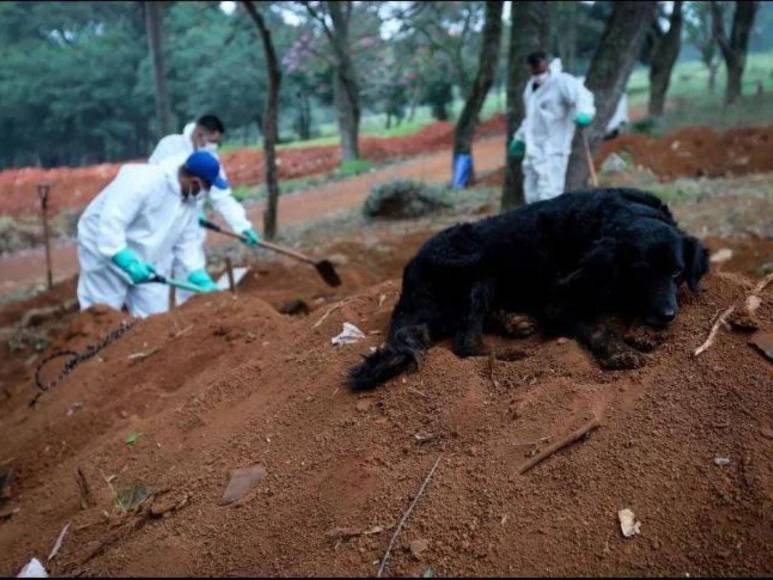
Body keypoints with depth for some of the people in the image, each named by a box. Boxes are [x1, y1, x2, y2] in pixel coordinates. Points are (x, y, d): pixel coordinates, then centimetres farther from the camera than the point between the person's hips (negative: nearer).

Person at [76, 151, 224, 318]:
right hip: (106, 251, -7)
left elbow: (187, 240, 5)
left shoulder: (190, 199, -3)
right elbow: (110, 223, -33)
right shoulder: (142, 181, -29)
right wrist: (128, 262, -38)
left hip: (146, 262, 7)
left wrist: (199, 275, -6)